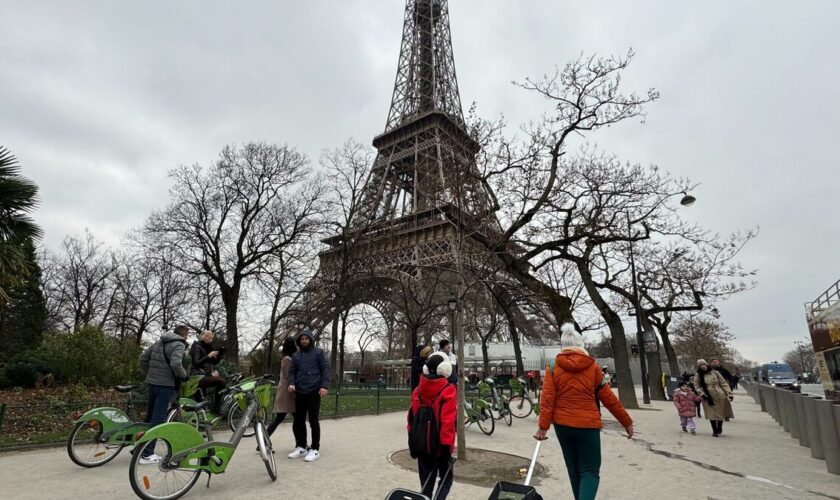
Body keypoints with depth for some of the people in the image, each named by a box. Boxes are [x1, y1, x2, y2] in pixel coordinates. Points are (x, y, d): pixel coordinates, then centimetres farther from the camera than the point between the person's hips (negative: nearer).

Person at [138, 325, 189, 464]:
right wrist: (184, 375, -10)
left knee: (150, 415, 19)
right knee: (158, 419, -4)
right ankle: (147, 454, -1)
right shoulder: (179, 345, -11)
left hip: (152, 382, 8)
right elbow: (176, 364, -26)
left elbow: (143, 357, 15)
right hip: (166, 385, -8)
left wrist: (147, 374, 24)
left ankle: (142, 447, 30)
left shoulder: (159, 342, 14)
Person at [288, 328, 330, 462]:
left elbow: (325, 369, -4)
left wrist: (324, 386, -15)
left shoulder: (318, 353, 1)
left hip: (314, 391, -5)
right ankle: (301, 447, 24)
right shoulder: (296, 356, 15)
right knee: (298, 421, 9)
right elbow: (292, 372, 14)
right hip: (299, 392, 5)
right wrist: (291, 383, -6)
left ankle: (315, 449, 9)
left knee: (313, 420, -2)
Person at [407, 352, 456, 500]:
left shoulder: (418, 390, 0)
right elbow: (448, 421, -21)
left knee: (426, 481, 17)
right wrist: (447, 444, -16)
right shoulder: (448, 390, -15)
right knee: (446, 478, 16)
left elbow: (411, 417, 5)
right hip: (440, 444, -4)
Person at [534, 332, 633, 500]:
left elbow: (547, 398, -8)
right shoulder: (592, 366, -2)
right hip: (588, 424, -2)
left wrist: (543, 426, -7)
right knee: (590, 470, 4)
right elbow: (608, 397, 3)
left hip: (562, 424, 2)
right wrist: (627, 422, 14)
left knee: (573, 468, 19)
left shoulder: (553, 366, -2)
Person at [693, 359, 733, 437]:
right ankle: (714, 431, 15)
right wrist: (702, 394, -8)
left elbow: (723, 383, 3)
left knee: (721, 413, 9)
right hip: (708, 398, -1)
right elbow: (696, 386, 6)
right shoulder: (698, 375, 1)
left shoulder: (715, 373, 2)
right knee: (712, 414, 0)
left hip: (720, 396, 1)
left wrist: (729, 394, -4)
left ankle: (719, 428, 34)